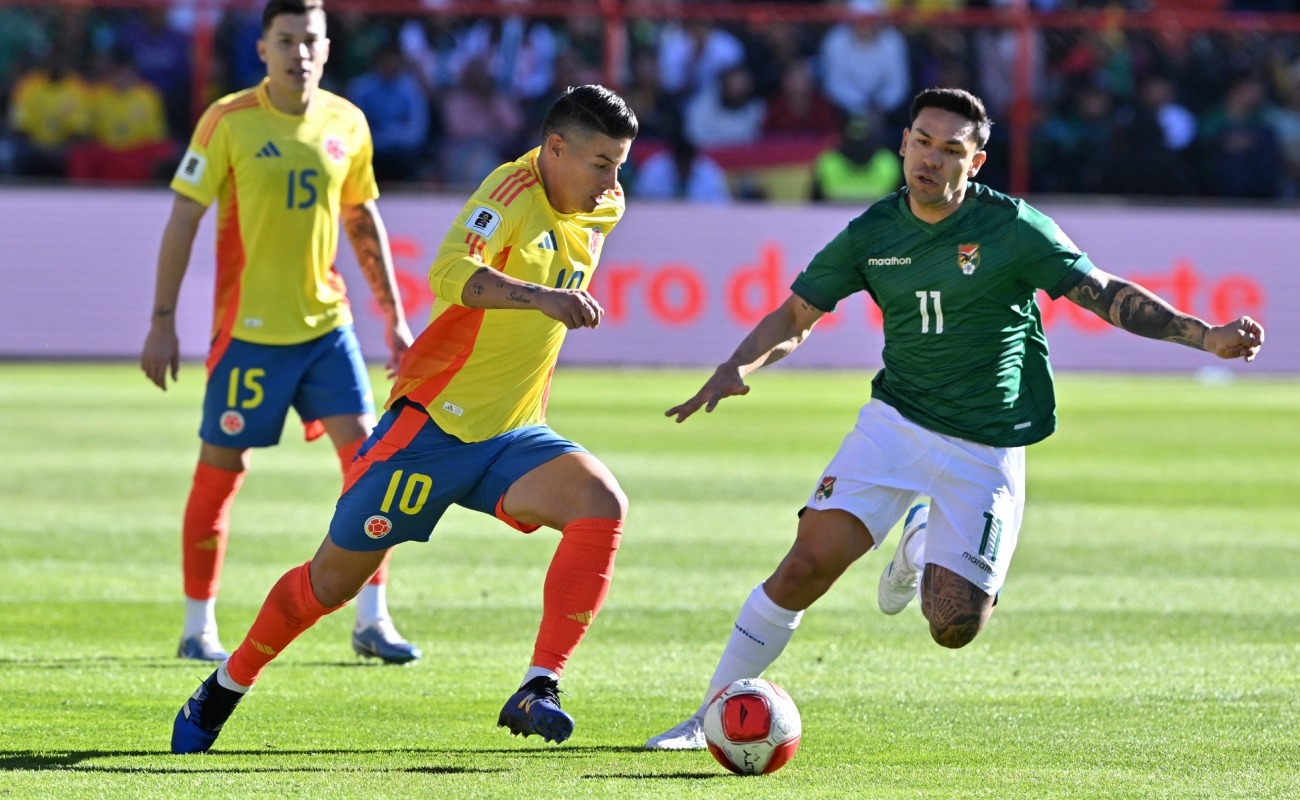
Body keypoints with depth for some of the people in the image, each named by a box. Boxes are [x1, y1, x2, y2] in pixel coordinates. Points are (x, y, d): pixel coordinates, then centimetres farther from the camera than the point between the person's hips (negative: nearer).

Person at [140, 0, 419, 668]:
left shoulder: (346, 124, 5)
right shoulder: (228, 122, -8)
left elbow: (364, 223, 16)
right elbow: (183, 220, -6)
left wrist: (394, 318, 16)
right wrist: (163, 322, -10)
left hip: (326, 324, 4)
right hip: (249, 329, -4)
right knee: (219, 471, 1)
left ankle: (372, 620, 2)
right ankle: (198, 627, 14)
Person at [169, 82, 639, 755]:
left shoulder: (600, 214, 5)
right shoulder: (512, 191, -18)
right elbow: (451, 274, -36)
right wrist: (543, 296, -49)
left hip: (510, 440, 6)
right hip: (432, 422, -6)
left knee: (602, 504, -24)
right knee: (332, 580, 5)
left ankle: (538, 691, -26)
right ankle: (221, 694, 29)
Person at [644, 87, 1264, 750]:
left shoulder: (1012, 228, -10)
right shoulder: (872, 234, -1)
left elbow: (1106, 295, -5)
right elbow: (795, 318, 8)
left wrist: (1205, 336, -16)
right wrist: (737, 367, -11)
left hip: (986, 448, -2)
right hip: (896, 422, 2)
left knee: (953, 628, -8)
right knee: (808, 563, -17)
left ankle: (921, 545, 27)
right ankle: (713, 715, -4)